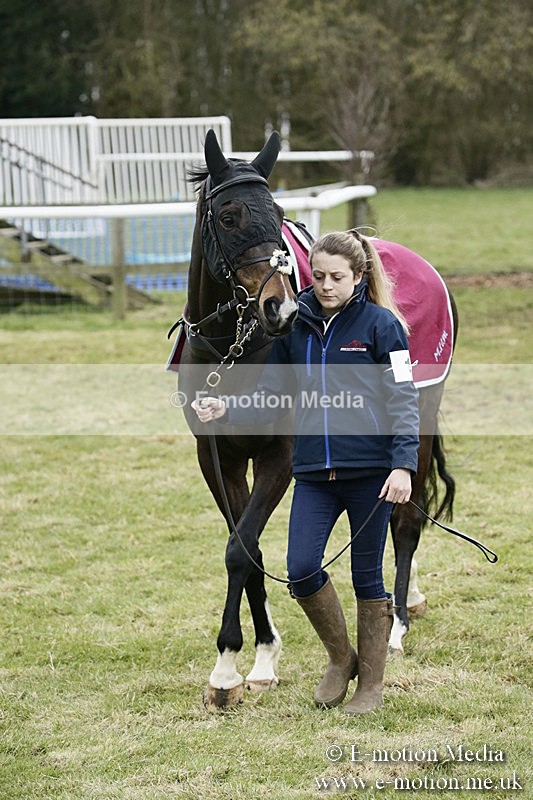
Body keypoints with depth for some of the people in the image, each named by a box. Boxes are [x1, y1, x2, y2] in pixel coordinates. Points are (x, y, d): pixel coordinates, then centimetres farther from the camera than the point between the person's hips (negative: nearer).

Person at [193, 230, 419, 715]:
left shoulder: (380, 323, -3)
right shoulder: (295, 326, 9)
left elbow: (403, 398, -6)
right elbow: (271, 397, 14)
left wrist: (403, 464, -16)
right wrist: (226, 410, -3)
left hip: (371, 471, -3)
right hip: (314, 473, 4)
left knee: (367, 577, 5)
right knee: (301, 570, -9)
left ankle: (372, 683, 20)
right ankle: (341, 658, 15)